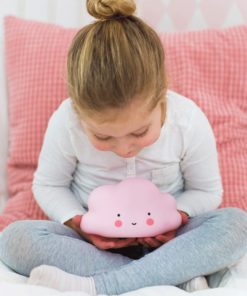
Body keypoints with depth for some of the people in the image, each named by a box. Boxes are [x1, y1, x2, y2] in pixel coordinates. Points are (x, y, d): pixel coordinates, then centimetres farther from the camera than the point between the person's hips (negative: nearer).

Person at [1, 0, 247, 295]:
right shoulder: (65, 123, -19)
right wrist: (80, 224, -20)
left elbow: (206, 192, -3)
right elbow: (48, 185, -3)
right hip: (95, 238, 1)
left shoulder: (189, 122, -19)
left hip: (163, 239, 0)